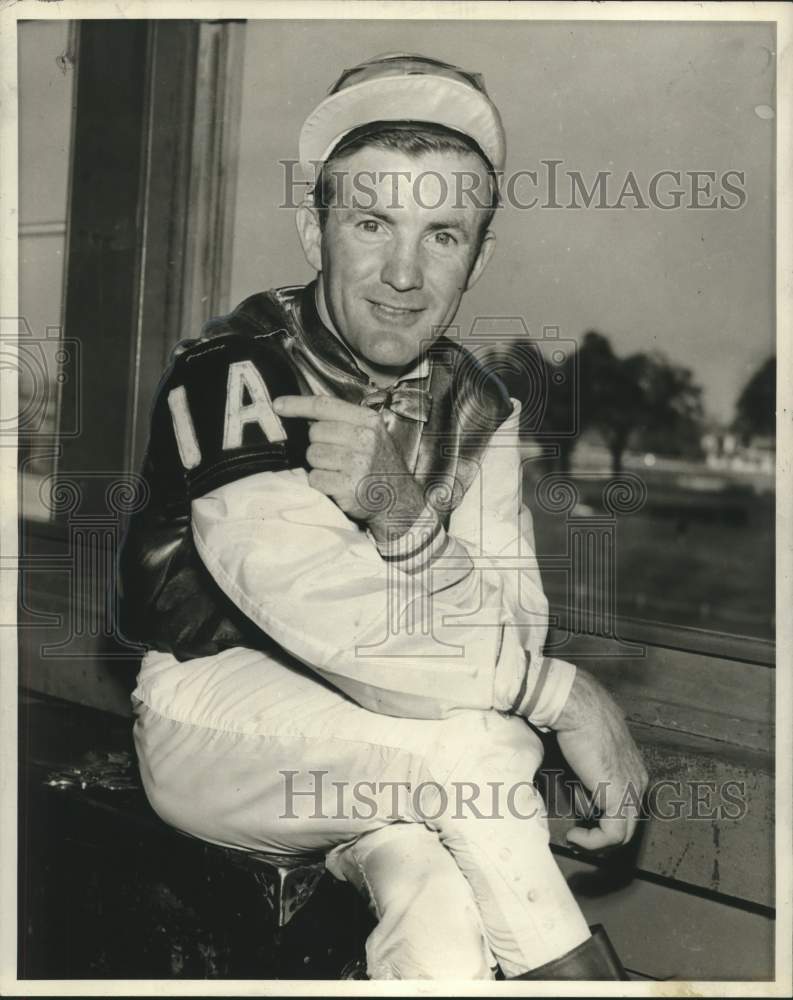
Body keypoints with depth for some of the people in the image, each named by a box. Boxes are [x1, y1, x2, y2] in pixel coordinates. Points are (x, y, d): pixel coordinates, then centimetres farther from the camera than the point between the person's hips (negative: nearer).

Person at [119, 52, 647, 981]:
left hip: (389, 756, 4)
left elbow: (515, 622, -10)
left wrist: (404, 517, -30)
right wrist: (563, 693, -22)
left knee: (438, 933, -27)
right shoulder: (230, 374, -20)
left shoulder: (475, 407, 0)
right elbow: (334, 624, -29)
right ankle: (568, 974, -7)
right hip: (213, 716, -3)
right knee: (473, 743, -27)